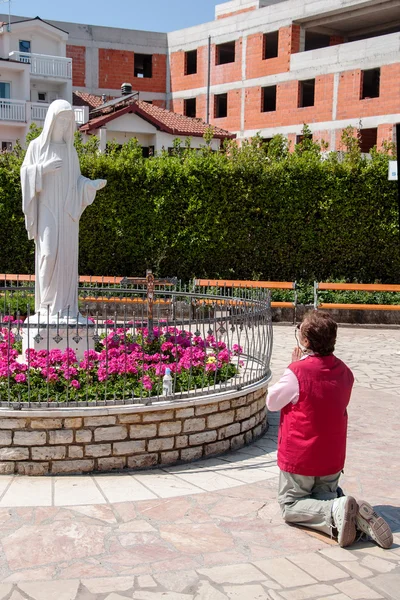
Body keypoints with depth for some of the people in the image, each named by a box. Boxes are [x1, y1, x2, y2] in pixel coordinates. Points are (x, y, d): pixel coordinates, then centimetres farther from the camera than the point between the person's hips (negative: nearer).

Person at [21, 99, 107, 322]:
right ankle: (45, 304, -5)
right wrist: (43, 168, -20)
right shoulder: (37, 145, 3)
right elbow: (26, 173, -3)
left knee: (67, 255, -1)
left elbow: (76, 180, 13)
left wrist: (93, 184, -6)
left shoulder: (70, 149, 14)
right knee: (49, 253, -15)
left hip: (67, 211, 4)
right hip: (47, 210, -4)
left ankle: (64, 306, 2)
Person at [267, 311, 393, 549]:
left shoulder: (297, 372, -23)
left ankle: (335, 512, -18)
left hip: (299, 459, -5)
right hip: (333, 458, 6)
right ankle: (358, 515, -7)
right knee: (325, 496, 25)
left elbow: (272, 402, -7)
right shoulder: (344, 371, -3)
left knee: (290, 505, 12)